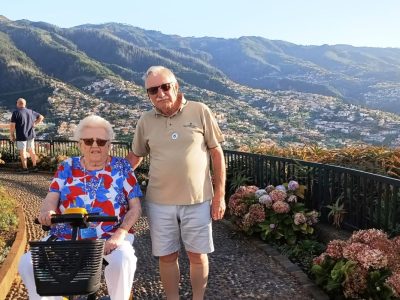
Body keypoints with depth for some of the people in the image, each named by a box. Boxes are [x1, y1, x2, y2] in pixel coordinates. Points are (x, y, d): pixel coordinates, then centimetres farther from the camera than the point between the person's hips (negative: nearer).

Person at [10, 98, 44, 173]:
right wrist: (34, 124, 9)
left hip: (21, 136, -5)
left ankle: (25, 168, 9)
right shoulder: (31, 112, 5)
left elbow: (12, 125, -14)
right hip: (31, 135, 5)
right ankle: (34, 167, 22)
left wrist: (12, 135, -3)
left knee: (23, 152, 4)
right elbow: (41, 117, 15)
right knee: (31, 150, 17)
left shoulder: (16, 113, -12)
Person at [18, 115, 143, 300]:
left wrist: (120, 234, -15)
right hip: (65, 237, 3)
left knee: (122, 261, -33)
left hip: (109, 238, -2)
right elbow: (51, 199, 0)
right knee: (28, 264, -17)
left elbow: (135, 207, 0)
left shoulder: (121, 167, 4)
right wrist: (47, 212, -25)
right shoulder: (67, 167, 9)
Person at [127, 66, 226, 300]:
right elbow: (136, 156, 15)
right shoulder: (145, 121, 2)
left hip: (197, 200, -2)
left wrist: (220, 194, -4)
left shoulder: (200, 112, -5)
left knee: (198, 255, 11)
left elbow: (217, 153, -2)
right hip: (159, 203, 2)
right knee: (167, 256, 12)